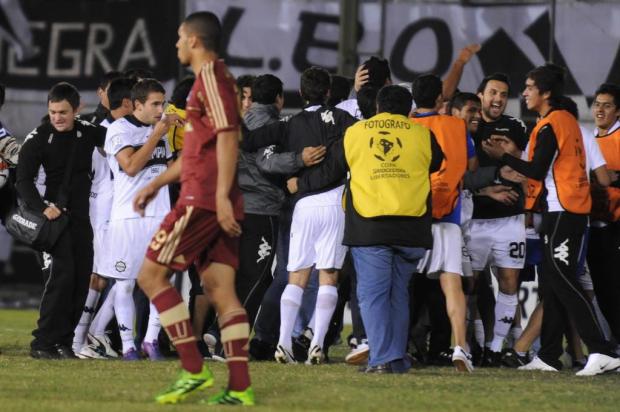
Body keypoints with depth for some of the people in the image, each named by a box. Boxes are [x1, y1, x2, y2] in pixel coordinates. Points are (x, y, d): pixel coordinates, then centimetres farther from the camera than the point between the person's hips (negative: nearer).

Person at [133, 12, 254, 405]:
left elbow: (228, 137, -19)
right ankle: (240, 388, -3)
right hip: (218, 203, 9)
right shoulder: (215, 78, 22)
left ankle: (194, 370, -9)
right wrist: (157, 184, 31)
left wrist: (222, 196, -25)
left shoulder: (211, 77, -9)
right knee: (221, 291, 4)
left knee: (152, 275, -4)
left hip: (203, 199, -9)